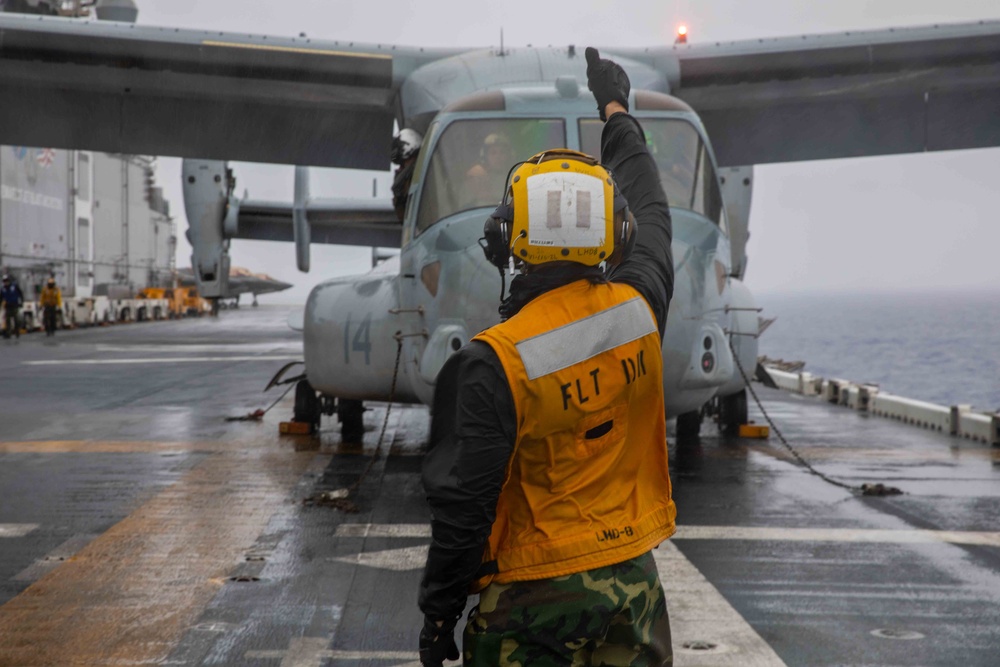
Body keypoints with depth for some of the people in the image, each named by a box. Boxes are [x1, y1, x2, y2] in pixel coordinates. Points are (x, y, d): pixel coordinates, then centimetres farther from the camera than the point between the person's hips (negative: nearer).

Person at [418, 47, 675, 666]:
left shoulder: (495, 363, -20)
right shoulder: (639, 311, -5)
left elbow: (465, 504, -16)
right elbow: (650, 210, 16)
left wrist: (439, 612, -2)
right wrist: (616, 108, 31)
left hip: (536, 593, -5)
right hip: (634, 579, 5)